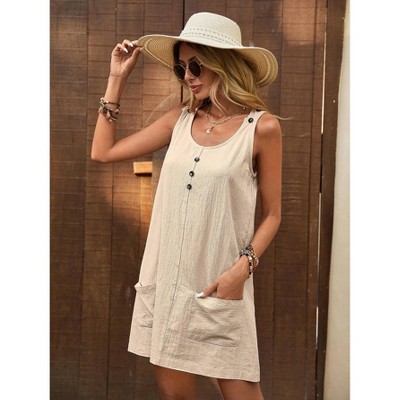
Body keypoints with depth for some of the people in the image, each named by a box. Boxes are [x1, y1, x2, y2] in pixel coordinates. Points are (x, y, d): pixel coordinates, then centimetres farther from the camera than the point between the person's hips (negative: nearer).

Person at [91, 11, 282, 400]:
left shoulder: (261, 127, -6)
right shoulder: (179, 119, 6)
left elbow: (271, 214, -1)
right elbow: (102, 152, 10)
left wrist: (242, 267, -14)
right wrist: (116, 80, 9)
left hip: (219, 284, -4)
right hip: (165, 278, 4)